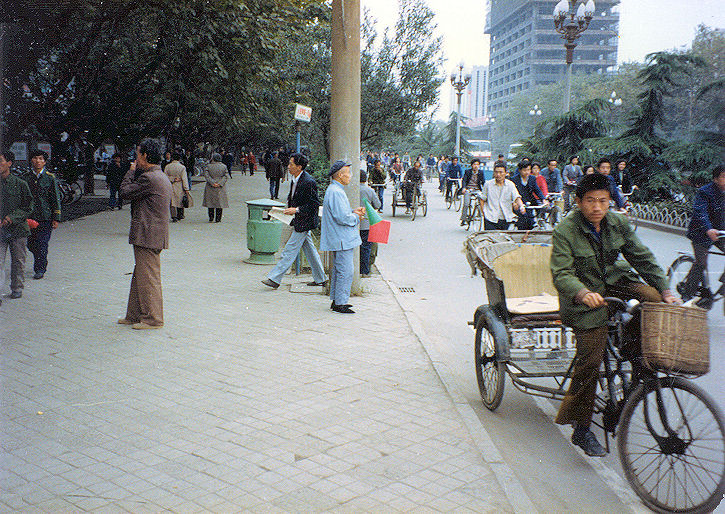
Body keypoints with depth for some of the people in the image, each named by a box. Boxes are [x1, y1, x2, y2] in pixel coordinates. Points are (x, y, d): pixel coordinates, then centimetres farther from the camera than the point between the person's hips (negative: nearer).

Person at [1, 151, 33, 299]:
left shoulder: (20, 184, -1)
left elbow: (28, 206, 0)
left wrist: (12, 217, -14)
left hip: (18, 229, -1)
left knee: (18, 262, 10)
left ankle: (17, 289, 26)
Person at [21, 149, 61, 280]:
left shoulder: (50, 178, 1)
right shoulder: (25, 177, 8)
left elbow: (56, 200, 2)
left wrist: (56, 219, -3)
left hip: (45, 217, -3)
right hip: (29, 216, 3)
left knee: (42, 243, -6)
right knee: (31, 244, 6)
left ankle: (40, 269, 2)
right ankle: (41, 263, 29)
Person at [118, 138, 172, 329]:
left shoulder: (149, 178, -17)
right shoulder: (162, 177, 16)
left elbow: (125, 192, -11)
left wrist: (132, 171, 3)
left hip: (147, 235, -10)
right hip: (153, 235, 10)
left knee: (148, 277, -3)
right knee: (140, 276, 17)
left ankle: (153, 319, 5)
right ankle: (134, 315, 26)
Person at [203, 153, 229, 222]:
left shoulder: (208, 166, -4)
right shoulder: (224, 166, -1)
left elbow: (206, 175, -11)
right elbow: (225, 177, -6)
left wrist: (212, 182, -14)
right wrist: (220, 183, -12)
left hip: (210, 188, 0)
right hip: (220, 188, 0)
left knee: (210, 203, 10)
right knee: (219, 202, 7)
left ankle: (211, 218, 10)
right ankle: (218, 219, 7)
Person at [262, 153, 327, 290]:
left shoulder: (308, 182, -21)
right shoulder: (295, 179, 7)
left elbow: (315, 203, -20)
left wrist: (296, 210, -21)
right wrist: (290, 205, 4)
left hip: (304, 221, -9)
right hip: (299, 220, 10)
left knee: (290, 250, -6)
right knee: (309, 250, 15)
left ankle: (274, 279, -2)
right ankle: (320, 278, 25)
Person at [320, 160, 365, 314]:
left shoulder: (334, 190, 16)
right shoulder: (336, 192, -19)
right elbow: (342, 218, -23)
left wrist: (353, 212, 10)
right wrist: (356, 217, -7)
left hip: (339, 240, 11)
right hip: (342, 240, -11)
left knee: (338, 269, 16)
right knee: (345, 271, -6)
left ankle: (336, 300, 24)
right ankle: (340, 303, -1)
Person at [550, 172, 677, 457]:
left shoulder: (619, 224, -2)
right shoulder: (565, 231, -18)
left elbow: (642, 258, 5)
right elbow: (561, 274, -25)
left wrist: (665, 291, -4)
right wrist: (583, 294, -44)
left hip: (615, 281, 5)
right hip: (584, 297, -5)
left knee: (658, 302, -21)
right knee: (590, 360, -11)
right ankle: (581, 429, 2)